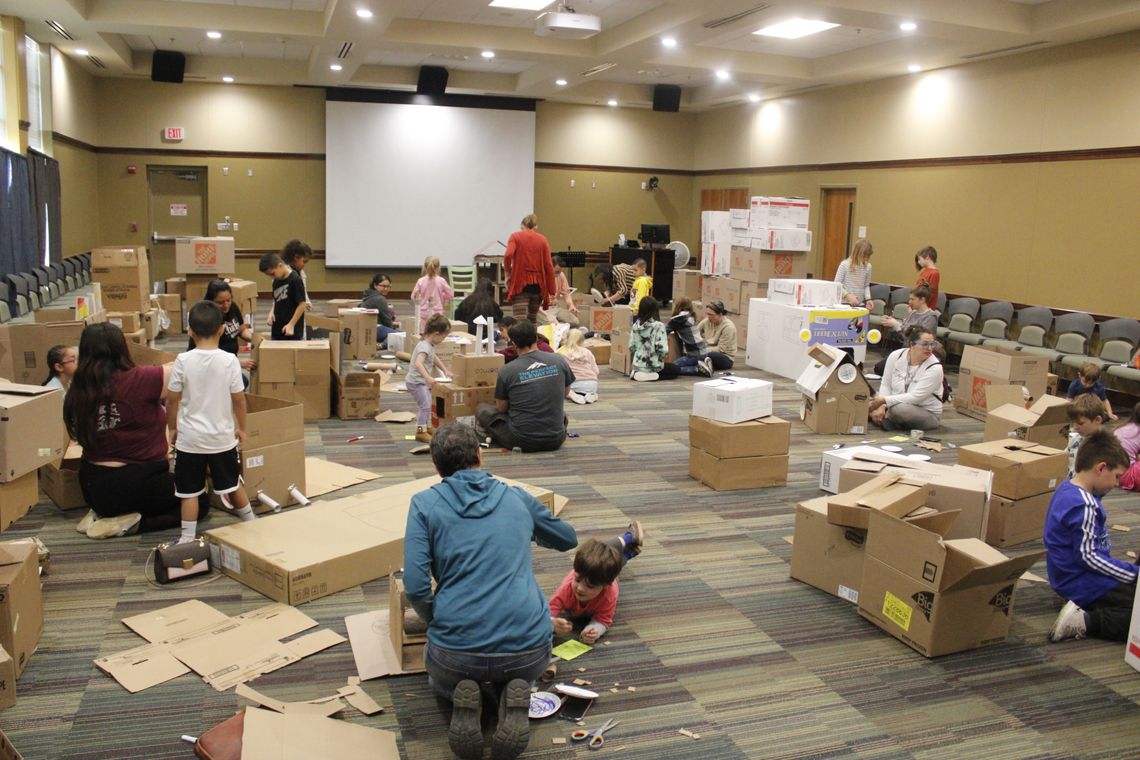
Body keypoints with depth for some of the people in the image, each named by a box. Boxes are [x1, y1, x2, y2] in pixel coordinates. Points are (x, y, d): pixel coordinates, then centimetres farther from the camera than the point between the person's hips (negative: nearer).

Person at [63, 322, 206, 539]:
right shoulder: (138, 381, -23)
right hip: (136, 485, -7)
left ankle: (103, 514, 11)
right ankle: (130, 524, -4)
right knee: (200, 503, 14)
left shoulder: (76, 393, -6)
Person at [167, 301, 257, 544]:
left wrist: (172, 429, 11)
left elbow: (172, 399, -4)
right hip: (222, 437, 1)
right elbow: (239, 399, -5)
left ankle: (187, 539, 11)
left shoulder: (183, 361, -10)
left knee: (189, 492, 8)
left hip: (190, 438, -1)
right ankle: (251, 524, 31)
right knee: (232, 486, 18)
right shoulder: (229, 360, -10)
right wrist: (241, 428, 10)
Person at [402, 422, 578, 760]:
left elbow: (415, 587, -7)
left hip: (458, 651, -1)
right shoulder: (517, 497, 12)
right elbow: (568, 538, 30)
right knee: (519, 674, 39)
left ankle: (460, 696, 1)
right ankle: (513, 699, 3)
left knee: (439, 675, 37)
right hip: (530, 649, 1)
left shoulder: (424, 503, 3)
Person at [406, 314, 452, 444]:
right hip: (416, 382, -10)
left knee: (427, 405, 19)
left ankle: (427, 428, 32)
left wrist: (445, 370, 22)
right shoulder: (424, 346, -24)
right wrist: (428, 378, -52)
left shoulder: (430, 345, 7)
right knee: (425, 406, -8)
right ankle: (420, 432, 0)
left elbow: (435, 358, 27)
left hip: (422, 381, 10)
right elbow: (418, 364, -40)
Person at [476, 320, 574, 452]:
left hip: (522, 441, -2)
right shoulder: (559, 361, -4)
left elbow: (501, 408, 3)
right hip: (555, 441, 2)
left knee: (482, 409, 17)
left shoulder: (507, 370, -11)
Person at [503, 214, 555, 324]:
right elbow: (548, 265, 1)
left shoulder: (515, 236, 3)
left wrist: (507, 272, 1)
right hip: (538, 285, 3)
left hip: (520, 284, -3)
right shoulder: (542, 239, 7)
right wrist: (551, 292, 3)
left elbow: (508, 255, -16)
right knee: (532, 321, 17)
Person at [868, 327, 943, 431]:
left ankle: (884, 421, -9)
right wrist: (882, 406, -19)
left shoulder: (935, 368, -20)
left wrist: (884, 400, -30)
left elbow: (915, 397, -25)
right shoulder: (896, 356, -7)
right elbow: (885, 385, -2)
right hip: (899, 402, 4)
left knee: (898, 408, -34)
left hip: (928, 414, -4)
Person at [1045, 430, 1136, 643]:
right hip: (1083, 584, -11)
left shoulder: (1067, 489, 8)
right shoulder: (1085, 506, -23)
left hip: (1071, 579, 11)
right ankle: (1086, 621, -20)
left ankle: (1083, 611, 5)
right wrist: (1133, 574, -17)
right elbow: (1087, 556, -22)